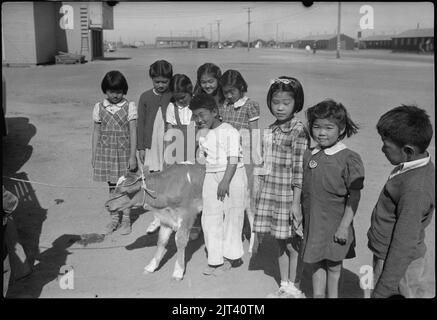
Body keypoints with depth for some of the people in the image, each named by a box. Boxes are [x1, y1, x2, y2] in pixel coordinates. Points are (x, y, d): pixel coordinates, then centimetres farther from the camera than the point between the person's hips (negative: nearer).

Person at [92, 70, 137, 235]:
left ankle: (126, 219, 19)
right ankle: (114, 218, 23)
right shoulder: (99, 107, 3)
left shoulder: (129, 106, -5)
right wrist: (94, 156, 6)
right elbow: (96, 132, 7)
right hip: (106, 151, 2)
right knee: (112, 186, 10)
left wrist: (132, 155, -10)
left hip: (124, 151, -2)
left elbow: (133, 131, -6)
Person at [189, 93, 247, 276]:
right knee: (210, 218, 3)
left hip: (232, 175, -6)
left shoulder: (229, 132, -11)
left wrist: (225, 180, -23)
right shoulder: (202, 134, 11)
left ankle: (231, 256, 18)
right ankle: (215, 259, 11)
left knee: (232, 216, 3)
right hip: (211, 176, 6)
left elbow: (233, 159, -16)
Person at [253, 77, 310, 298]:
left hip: (287, 195, -7)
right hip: (270, 193, 7)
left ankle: (294, 288, 22)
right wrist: (261, 192, 16)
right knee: (280, 243, 17)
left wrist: (296, 201, -17)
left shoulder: (298, 131, -13)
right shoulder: (272, 130, 8)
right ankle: (284, 286, 31)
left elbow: (299, 170, -16)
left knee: (291, 244, 7)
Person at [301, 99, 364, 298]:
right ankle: (317, 294, 34)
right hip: (312, 222, 4)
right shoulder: (308, 156, 2)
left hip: (335, 224, -4)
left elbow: (354, 196, -13)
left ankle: (333, 294, 32)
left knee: (333, 265, 13)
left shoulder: (349, 159, -14)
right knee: (315, 263, 16)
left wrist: (344, 226, -14)